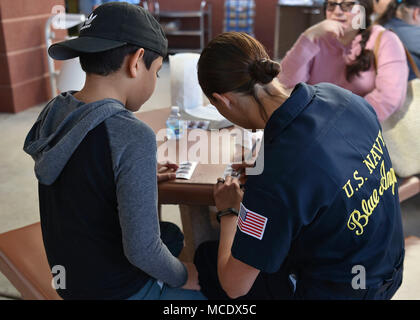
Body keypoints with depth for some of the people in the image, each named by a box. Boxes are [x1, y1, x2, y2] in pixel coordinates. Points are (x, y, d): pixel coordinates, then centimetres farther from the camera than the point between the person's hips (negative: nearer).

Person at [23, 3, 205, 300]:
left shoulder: (55, 112, -8)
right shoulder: (132, 138, -32)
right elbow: (141, 250, -30)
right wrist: (182, 276, -11)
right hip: (118, 288, -7)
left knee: (173, 234, 30)